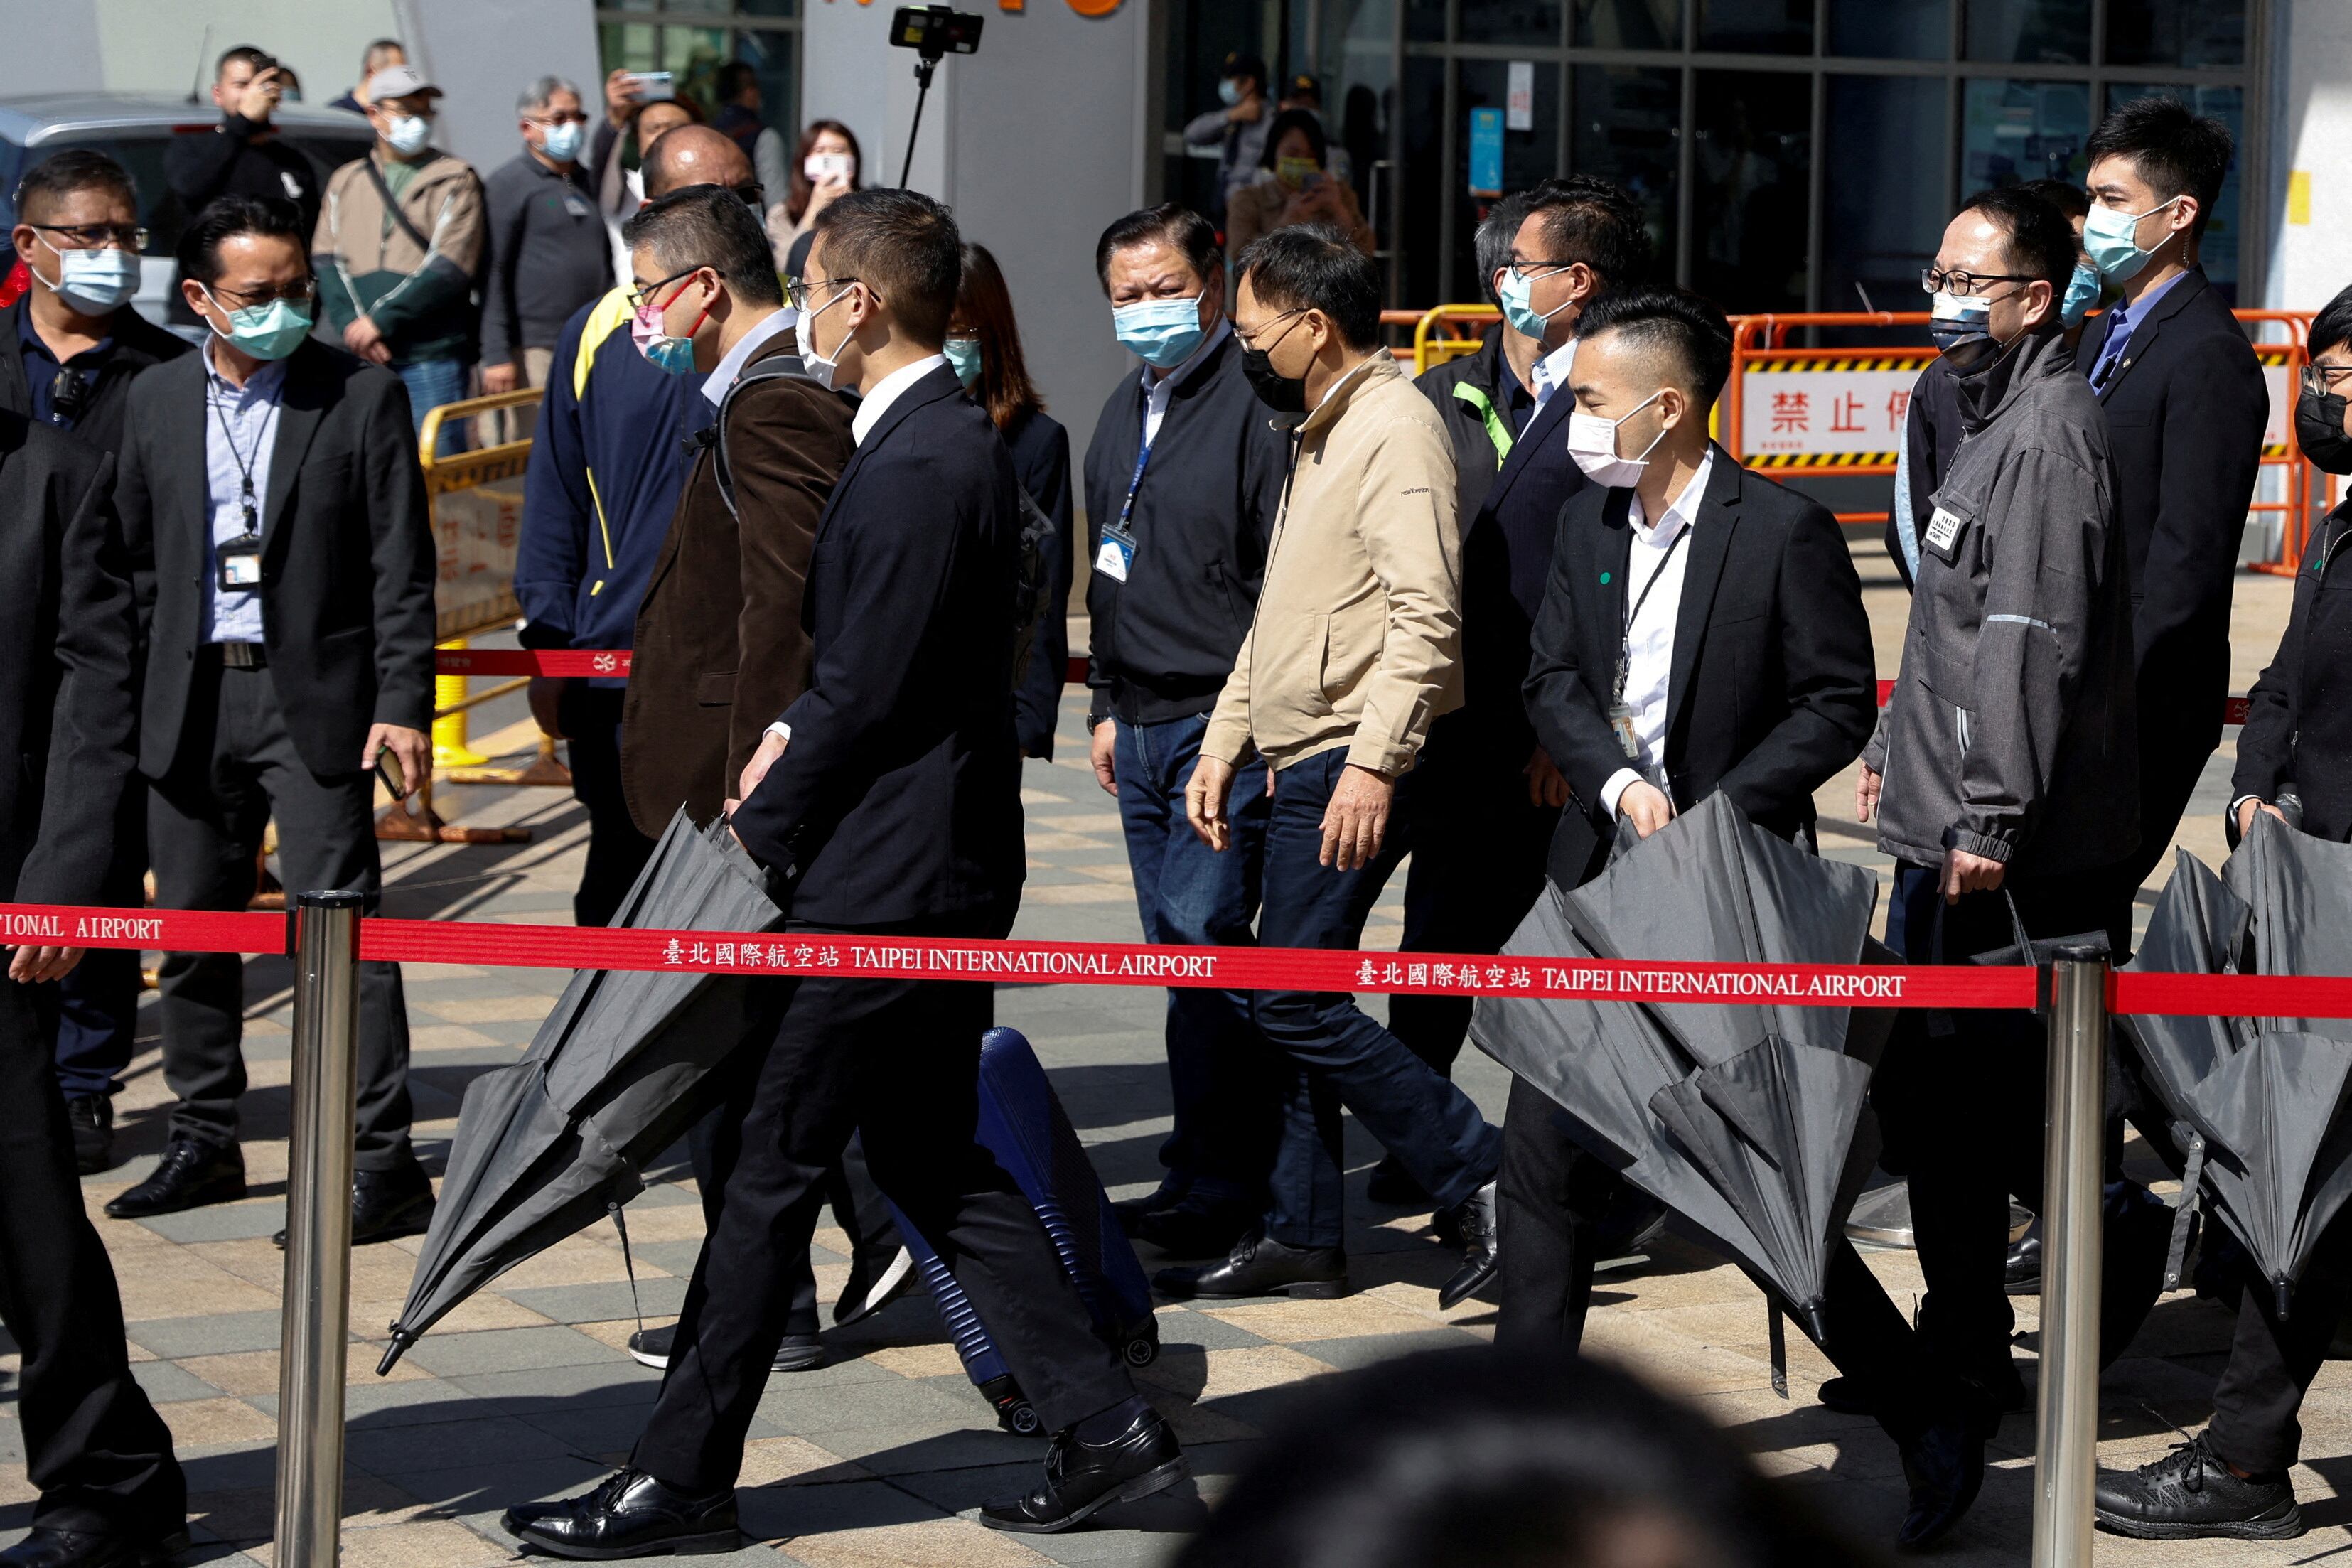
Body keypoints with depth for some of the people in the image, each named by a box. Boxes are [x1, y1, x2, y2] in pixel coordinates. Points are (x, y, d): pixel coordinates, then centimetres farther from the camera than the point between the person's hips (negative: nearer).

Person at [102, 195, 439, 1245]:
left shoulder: (363, 397, -2)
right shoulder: (157, 401, 8)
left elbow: (402, 569, -3)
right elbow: (137, 558, 12)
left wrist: (403, 705, -10)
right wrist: (138, 696, 6)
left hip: (316, 701, -4)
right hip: (190, 704, 4)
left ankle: (382, 1161, -7)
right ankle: (204, 1140, 26)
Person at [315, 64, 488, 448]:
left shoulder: (456, 179, 5)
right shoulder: (345, 181, 18)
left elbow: (449, 268, -6)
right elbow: (324, 261, 9)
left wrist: (381, 320, -11)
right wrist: (351, 324, -9)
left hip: (431, 355, -4)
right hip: (357, 355, 4)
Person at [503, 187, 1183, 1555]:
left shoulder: (918, 467, -20)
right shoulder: (956, 439, 13)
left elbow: (866, 695, -20)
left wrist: (756, 840, -9)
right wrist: (795, 733, 3)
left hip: (887, 880, -10)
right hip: (938, 868, 10)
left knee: (769, 1164, -2)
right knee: (936, 1161, 15)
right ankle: (1107, 1428, 16)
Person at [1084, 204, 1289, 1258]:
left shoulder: (1252, 405, -11)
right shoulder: (1123, 415, 16)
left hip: (1226, 727, -9)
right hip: (1143, 727, 9)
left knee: (1205, 936, -11)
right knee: (1178, 952, 10)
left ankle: (1213, 1183, -7)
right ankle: (1223, 1172, 16)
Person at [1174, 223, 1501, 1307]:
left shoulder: (1395, 428, -13)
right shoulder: (1321, 435, 19)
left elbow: (1428, 612, -22)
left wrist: (1375, 763, -27)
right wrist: (1223, 745, 22)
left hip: (1353, 770, -10)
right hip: (1307, 763, 10)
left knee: (1294, 1002, -12)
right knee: (1295, 1002, 11)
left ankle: (1483, 1178, -6)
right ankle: (1302, 1238, 17)